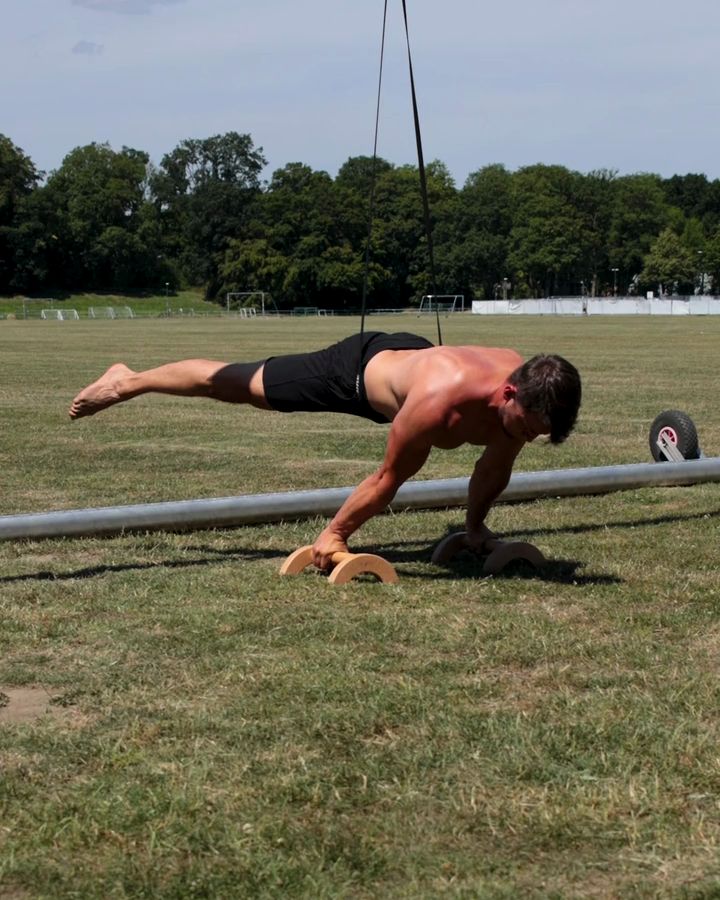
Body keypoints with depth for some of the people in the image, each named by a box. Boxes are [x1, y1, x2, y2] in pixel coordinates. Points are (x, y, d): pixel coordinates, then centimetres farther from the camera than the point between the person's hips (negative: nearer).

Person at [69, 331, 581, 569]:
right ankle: (127, 382, 36)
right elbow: (388, 480, -32)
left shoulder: (527, 390, -29)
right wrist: (335, 534, -20)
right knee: (233, 385, 15)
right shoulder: (439, 401, -47)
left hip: (409, 354, 5)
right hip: (357, 368, -4)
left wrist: (476, 525, 4)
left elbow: (496, 466, -6)